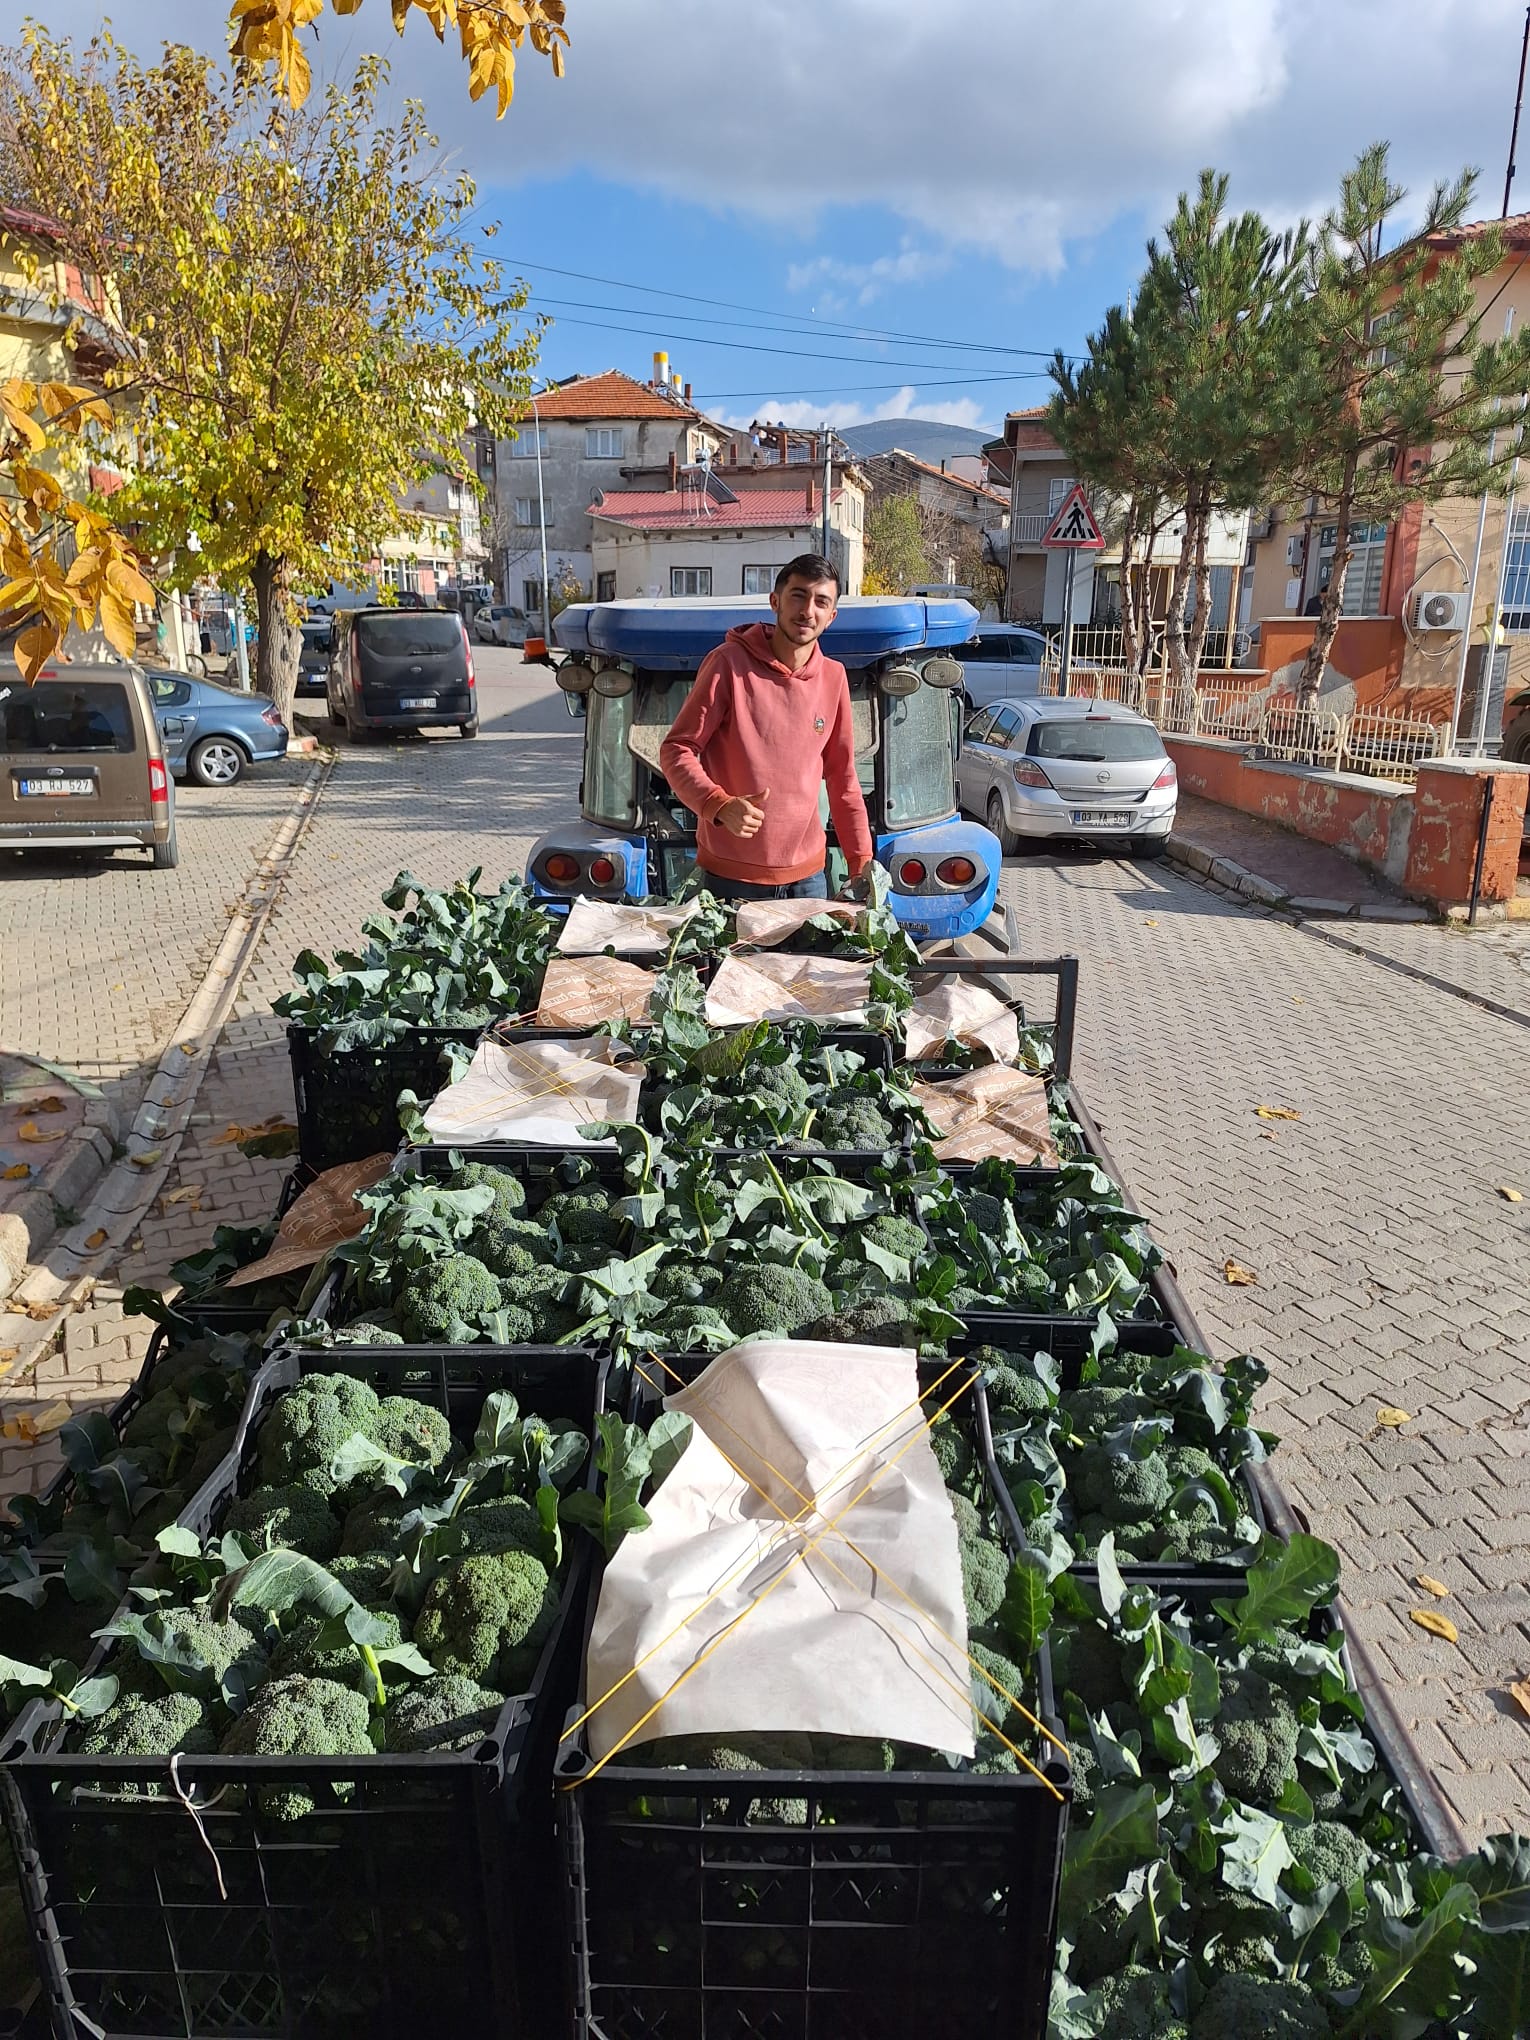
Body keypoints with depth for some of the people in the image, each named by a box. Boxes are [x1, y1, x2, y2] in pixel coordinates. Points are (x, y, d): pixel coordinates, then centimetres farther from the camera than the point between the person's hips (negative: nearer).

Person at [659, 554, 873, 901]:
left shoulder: (833, 677, 5)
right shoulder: (729, 663, -8)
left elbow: (842, 778, 11)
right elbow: (676, 751, -8)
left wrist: (861, 862, 7)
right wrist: (719, 805, -26)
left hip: (807, 875, 4)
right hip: (731, 877, -4)